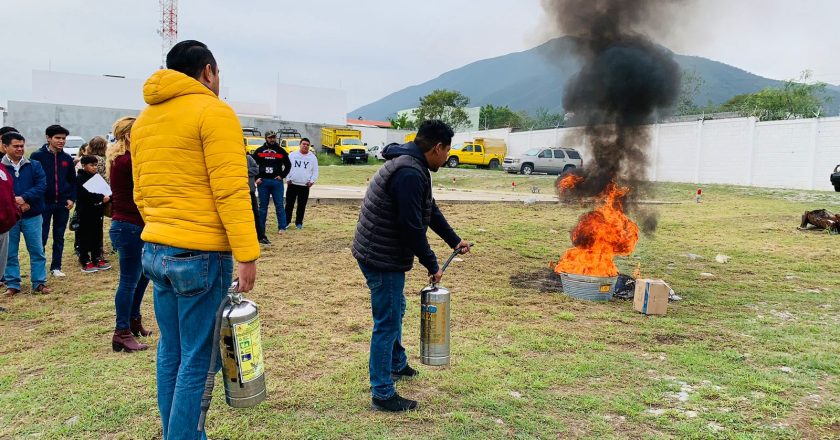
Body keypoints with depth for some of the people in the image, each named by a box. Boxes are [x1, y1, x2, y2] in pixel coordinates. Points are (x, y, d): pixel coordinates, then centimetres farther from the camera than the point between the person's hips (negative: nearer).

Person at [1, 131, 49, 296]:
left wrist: (23, 198, -18)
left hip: (32, 216, 1)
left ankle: (39, 283, 11)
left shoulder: (34, 165, 6)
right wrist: (14, 203, -16)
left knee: (37, 251, 3)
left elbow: (41, 185, -5)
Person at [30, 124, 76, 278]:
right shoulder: (37, 156, -4)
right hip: (44, 203, -3)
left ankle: (56, 267, 17)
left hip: (63, 204, 3)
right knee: (41, 237, 1)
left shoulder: (67, 158, 7)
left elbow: (73, 181, 13)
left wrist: (72, 198, 2)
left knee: (59, 238, 9)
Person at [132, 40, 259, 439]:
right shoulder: (214, 112, -9)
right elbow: (231, 190, -17)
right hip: (201, 255, -8)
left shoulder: (144, 119, 15)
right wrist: (247, 254, -17)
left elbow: (141, 193, 18)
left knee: (171, 353, 16)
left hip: (155, 251, 8)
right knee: (197, 360, 1)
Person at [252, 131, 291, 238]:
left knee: (279, 205, -1)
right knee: (263, 206, 6)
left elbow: (288, 165, 11)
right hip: (263, 181, 1)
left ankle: (282, 227, 2)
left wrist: (282, 176, 0)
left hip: (277, 181, -1)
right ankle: (260, 229, 11)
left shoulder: (281, 151, 6)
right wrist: (256, 178, -1)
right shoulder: (259, 151, 8)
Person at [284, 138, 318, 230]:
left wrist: (312, 181, -6)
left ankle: (299, 222, 18)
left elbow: (315, 171, 6)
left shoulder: (312, 157, 5)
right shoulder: (292, 155, 3)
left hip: (305, 186, 1)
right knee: (289, 204, 2)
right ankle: (286, 221, 11)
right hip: (292, 184, 0)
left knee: (302, 205, 7)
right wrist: (288, 178, -3)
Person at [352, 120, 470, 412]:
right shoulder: (410, 173, -24)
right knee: (387, 322, -1)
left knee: (395, 310, 25)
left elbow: (430, 210, 21)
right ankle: (382, 394, 11)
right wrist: (432, 265, -14)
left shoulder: (412, 166, 11)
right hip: (382, 258, -11)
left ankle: (397, 364, 45)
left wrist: (454, 240, 26)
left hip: (380, 254, 11)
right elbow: (412, 227, -25)